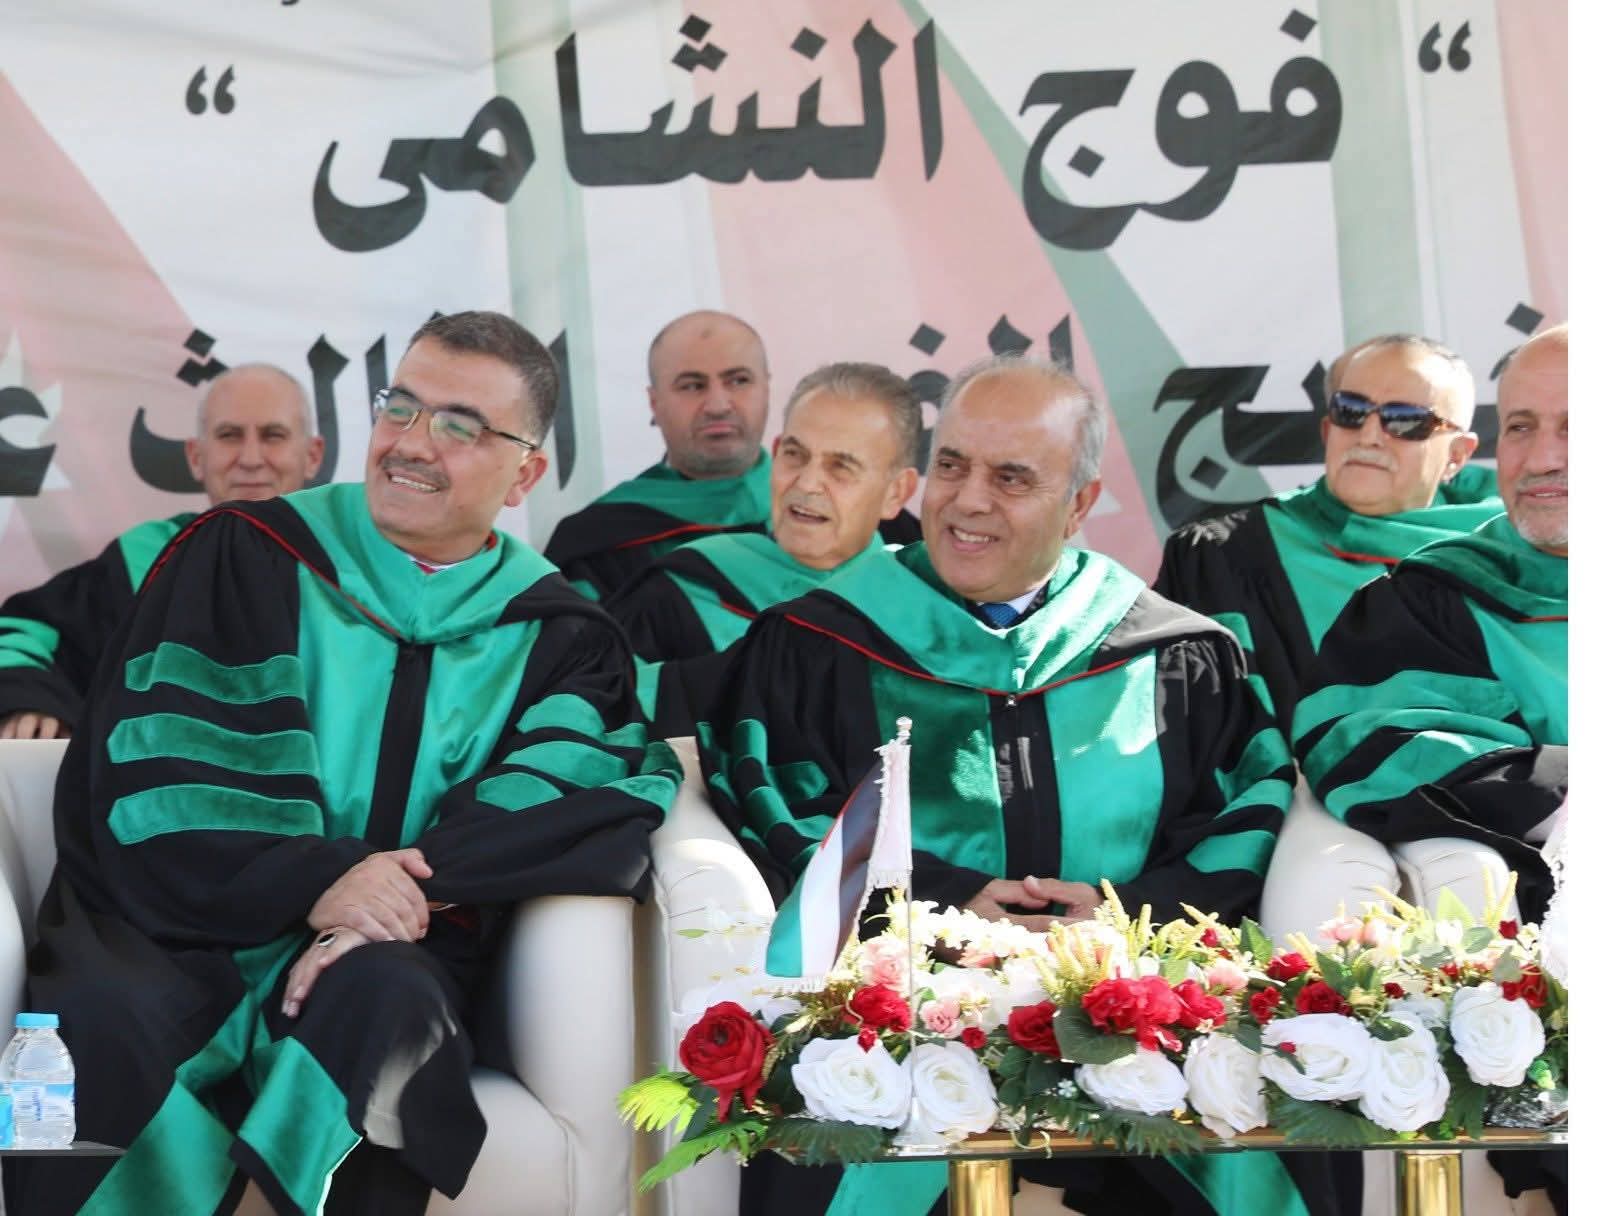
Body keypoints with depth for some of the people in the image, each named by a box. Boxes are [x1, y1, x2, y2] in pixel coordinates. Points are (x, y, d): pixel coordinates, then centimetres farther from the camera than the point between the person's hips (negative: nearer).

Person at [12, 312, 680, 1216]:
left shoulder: (555, 635, 11)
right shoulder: (243, 556, 7)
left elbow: (611, 799, -7)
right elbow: (157, 762, -4)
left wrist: (414, 888, -23)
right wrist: (312, 879, -21)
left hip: (385, 945, 1)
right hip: (177, 927, -1)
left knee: (389, 1003, -34)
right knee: (105, 1023, -34)